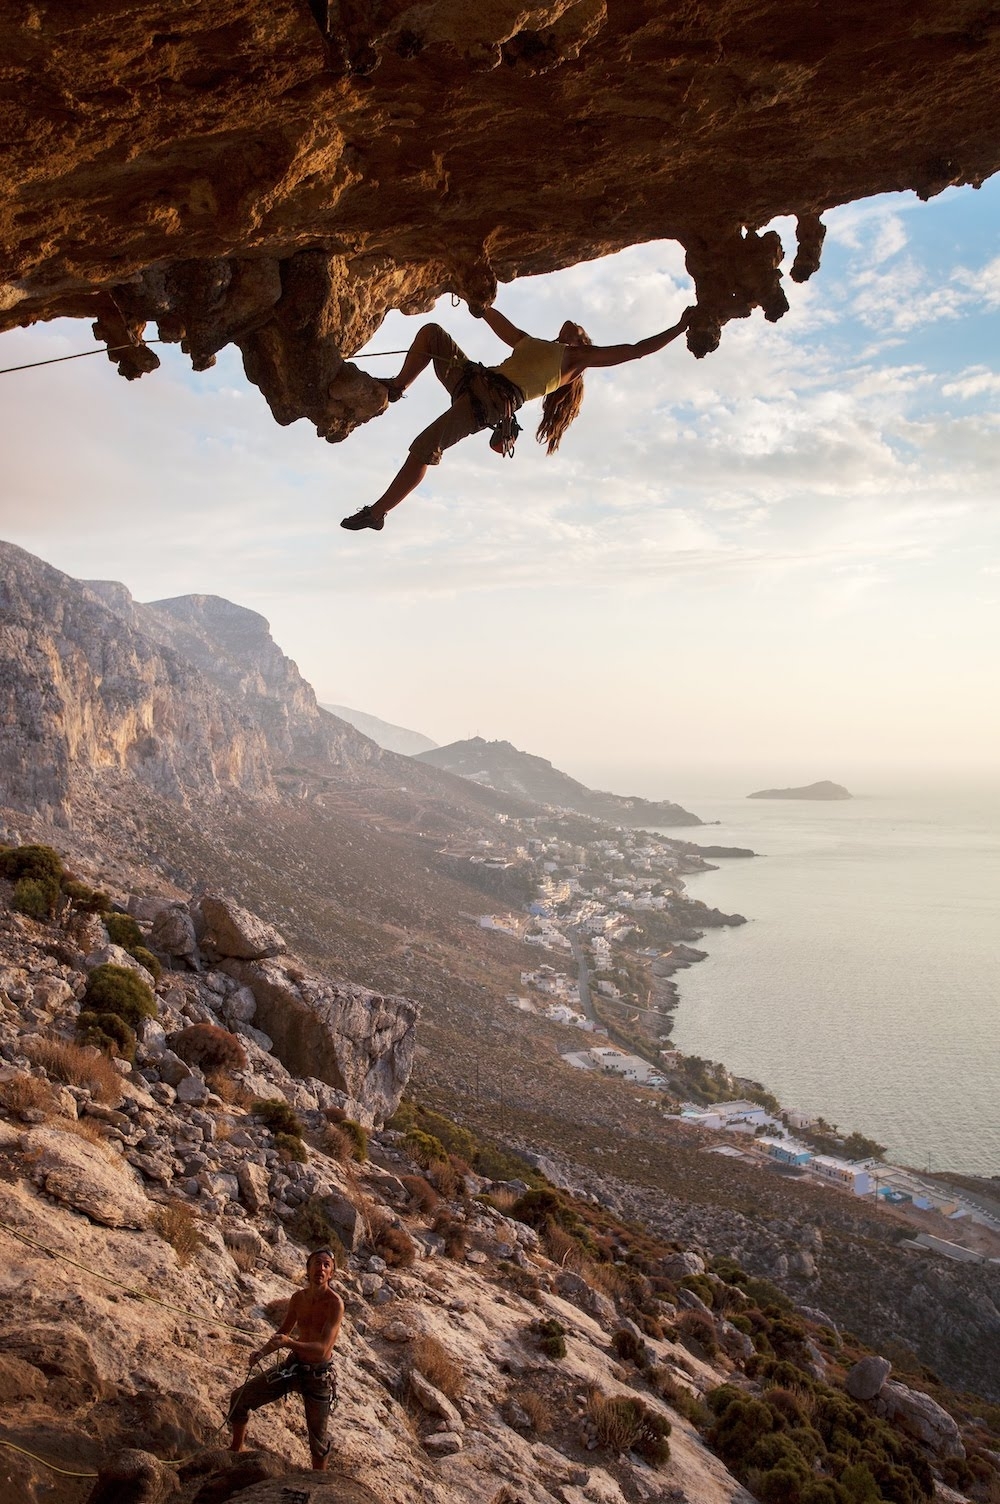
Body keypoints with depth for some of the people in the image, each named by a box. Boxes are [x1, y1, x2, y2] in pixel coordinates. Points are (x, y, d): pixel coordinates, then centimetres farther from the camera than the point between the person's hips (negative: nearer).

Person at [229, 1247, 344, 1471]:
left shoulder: (335, 1303, -21)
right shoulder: (298, 1298, -2)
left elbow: (322, 1348, -28)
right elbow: (283, 1331, 14)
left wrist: (290, 1343, -41)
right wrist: (263, 1351, -3)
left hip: (318, 1375, -6)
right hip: (292, 1366, 6)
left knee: (318, 1435, 6)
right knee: (240, 1398, 6)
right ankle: (236, 1448, 29)